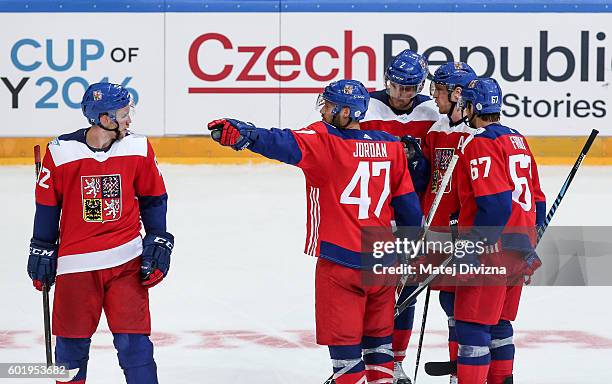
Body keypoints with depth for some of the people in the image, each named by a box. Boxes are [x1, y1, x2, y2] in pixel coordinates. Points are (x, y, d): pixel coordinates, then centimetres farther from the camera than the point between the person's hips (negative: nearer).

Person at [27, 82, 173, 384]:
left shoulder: (138, 149, -3)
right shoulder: (60, 152, -8)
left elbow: (154, 199, 9)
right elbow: (47, 205, 4)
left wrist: (158, 244, 4)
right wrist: (41, 252, 8)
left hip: (126, 258, 1)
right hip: (75, 263, 0)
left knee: (133, 339, -3)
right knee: (72, 341, 8)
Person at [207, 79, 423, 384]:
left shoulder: (325, 141, -11)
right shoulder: (391, 146, 5)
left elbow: (286, 145, -31)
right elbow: (407, 202, 11)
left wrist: (242, 135, -44)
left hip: (340, 260, -5)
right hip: (382, 261, 5)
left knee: (343, 339, 5)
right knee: (378, 336, 20)